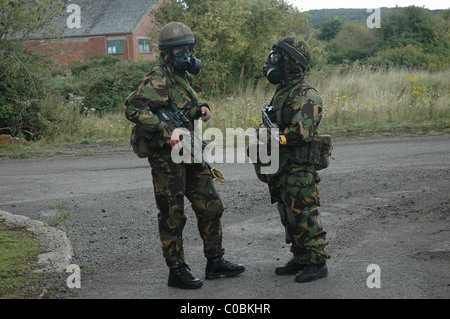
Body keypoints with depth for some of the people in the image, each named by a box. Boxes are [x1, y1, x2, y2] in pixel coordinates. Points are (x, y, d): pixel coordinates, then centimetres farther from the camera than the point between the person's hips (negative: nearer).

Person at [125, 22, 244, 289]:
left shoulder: (182, 76, 13)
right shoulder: (158, 80, -16)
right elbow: (134, 109, -28)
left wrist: (201, 108, 5)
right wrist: (166, 131, -32)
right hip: (167, 159, -9)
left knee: (211, 207, 13)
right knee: (173, 217, 1)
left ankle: (215, 262, 24)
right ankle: (177, 271, 12)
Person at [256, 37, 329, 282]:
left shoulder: (306, 95, -15)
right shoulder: (282, 91, 15)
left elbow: (302, 132, -27)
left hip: (299, 169, -10)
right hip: (281, 169, 10)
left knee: (305, 216, -4)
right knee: (289, 216, 15)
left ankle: (317, 263, 5)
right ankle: (300, 260, 25)